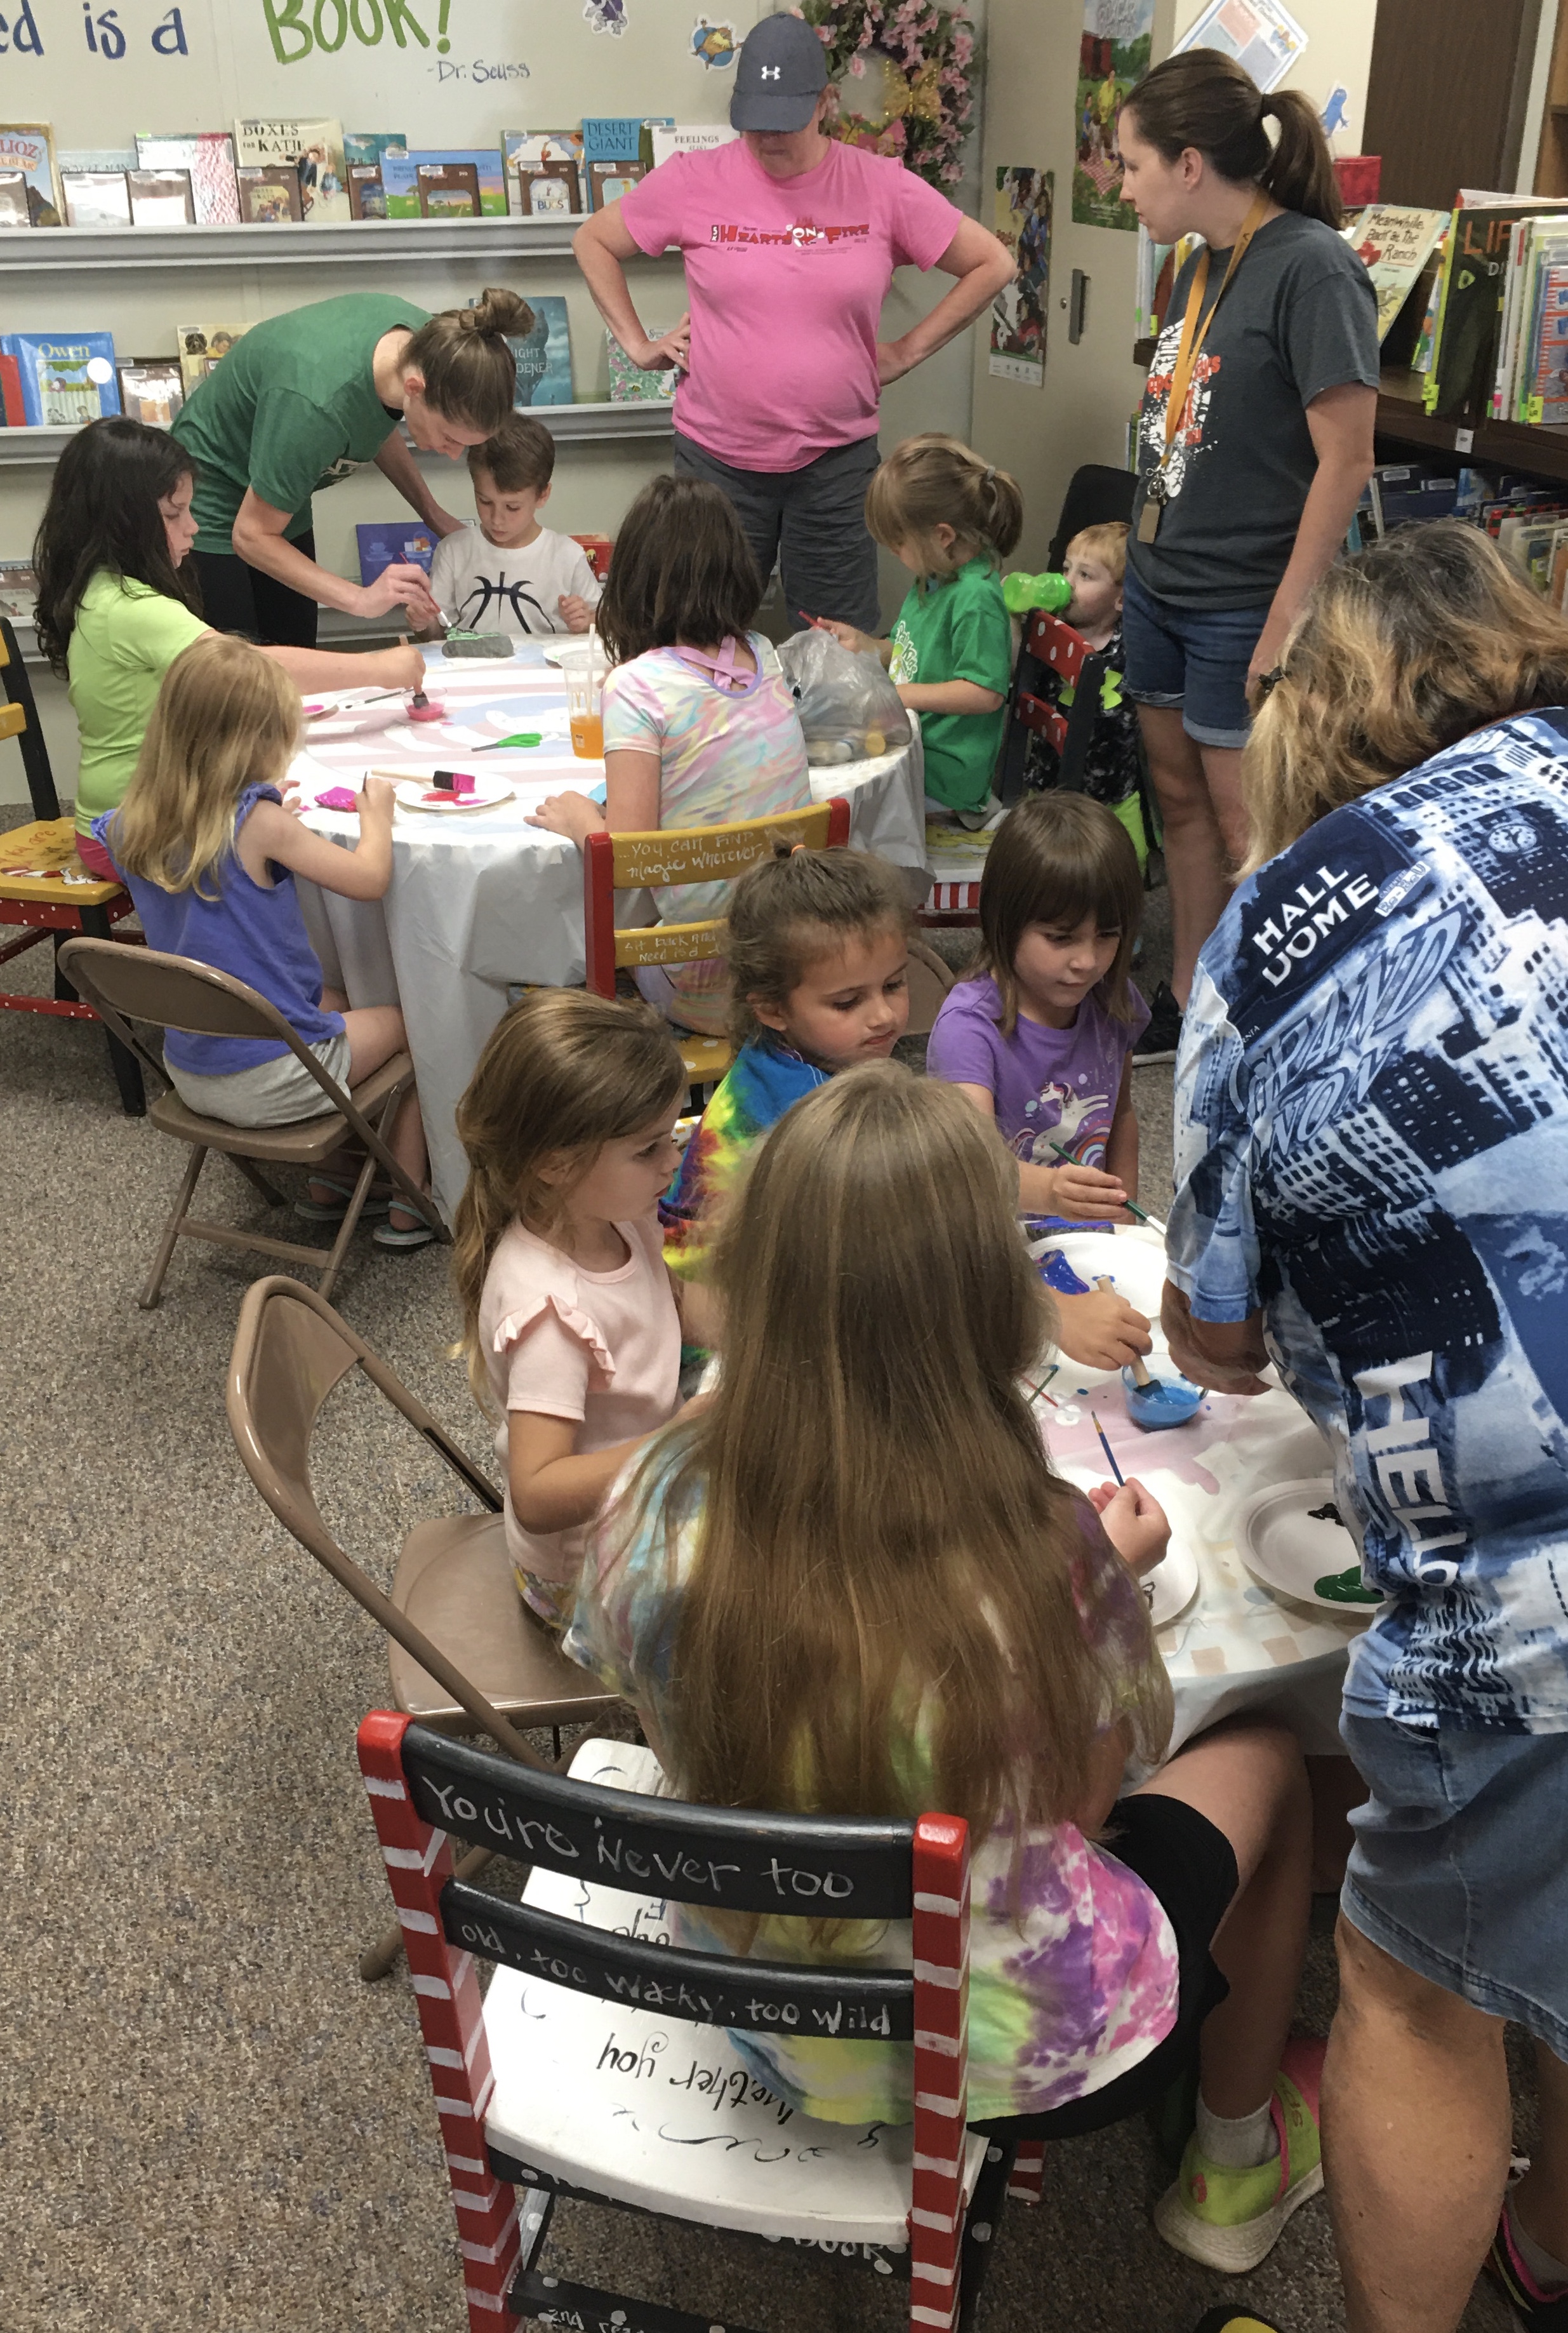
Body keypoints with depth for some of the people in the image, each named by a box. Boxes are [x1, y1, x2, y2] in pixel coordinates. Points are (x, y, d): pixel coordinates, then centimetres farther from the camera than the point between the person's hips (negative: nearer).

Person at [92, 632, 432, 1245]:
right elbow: (369, 879, -14)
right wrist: (377, 810, 2)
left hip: (191, 1074, 7)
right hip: (271, 1083, -7)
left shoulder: (128, 829, -3)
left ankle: (329, 1181, 37)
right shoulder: (258, 822, -22)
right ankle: (407, 1209, 23)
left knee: (337, 1002, 32)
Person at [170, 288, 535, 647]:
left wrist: (433, 513, -3)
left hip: (277, 504, 7)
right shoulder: (317, 403, -39)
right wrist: (361, 598, -37)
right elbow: (252, 535, -28)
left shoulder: (432, 341, -18)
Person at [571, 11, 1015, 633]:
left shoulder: (882, 188, -2)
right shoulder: (694, 182, -2)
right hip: (717, 461, 0)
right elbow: (592, 242, 11)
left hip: (837, 463, 0)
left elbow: (992, 263, 5)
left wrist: (908, 350, 2)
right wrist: (638, 343, 3)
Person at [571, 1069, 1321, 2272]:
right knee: (1265, 1758, 23)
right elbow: (1085, 1801, -14)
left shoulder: (654, 1510, -24)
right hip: (1024, 2062, -4)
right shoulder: (1049, 1559, -33)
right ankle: (1234, 2169, 43)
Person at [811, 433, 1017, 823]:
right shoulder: (933, 579, 8)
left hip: (945, 762, -10)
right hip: (912, 737, 10)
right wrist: (866, 646, 8)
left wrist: (901, 695, -22)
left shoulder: (977, 598, -21)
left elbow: (986, 693, -24)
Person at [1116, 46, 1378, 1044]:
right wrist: (1145, 561, 12)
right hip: (1161, 585, 8)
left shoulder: (1312, 267, -16)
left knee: (1248, 829, 0)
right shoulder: (1202, 267, 10)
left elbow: (1345, 463, -18)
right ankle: (1187, 1004, 29)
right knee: (1180, 795, 15)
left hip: (1244, 608, -8)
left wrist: (1282, 628, -20)